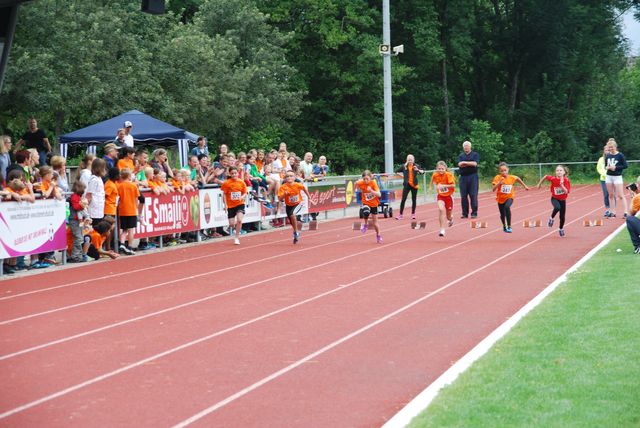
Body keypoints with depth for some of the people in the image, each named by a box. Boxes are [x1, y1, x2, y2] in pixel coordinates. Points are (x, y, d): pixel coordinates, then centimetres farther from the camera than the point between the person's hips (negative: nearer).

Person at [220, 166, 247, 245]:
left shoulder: (241, 182, -4)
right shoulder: (226, 183, -8)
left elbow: (245, 193, 6)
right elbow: (224, 194, -1)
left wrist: (242, 197, -16)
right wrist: (225, 204, -8)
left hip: (240, 204, 0)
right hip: (230, 205, 0)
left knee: (239, 220, -21)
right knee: (231, 224, 2)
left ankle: (237, 237, -4)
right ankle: (234, 227, 42)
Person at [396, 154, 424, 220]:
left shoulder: (416, 166, -2)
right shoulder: (404, 166, 1)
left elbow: (423, 172, -14)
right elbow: (397, 172, 13)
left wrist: (418, 170, -33)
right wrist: (402, 176, 0)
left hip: (414, 184, 0)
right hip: (407, 184, 0)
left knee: (414, 199, 8)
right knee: (403, 199, -5)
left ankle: (413, 214, 20)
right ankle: (400, 215, -3)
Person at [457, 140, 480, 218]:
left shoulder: (475, 155, 6)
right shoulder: (460, 156, 14)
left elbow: (475, 163, -10)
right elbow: (460, 164, -4)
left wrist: (464, 162, -6)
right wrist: (470, 164, -8)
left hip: (473, 177, -3)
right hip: (463, 177, 3)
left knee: (473, 195, -5)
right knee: (463, 196, 2)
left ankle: (474, 213, 0)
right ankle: (464, 213, 8)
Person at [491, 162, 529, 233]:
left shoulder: (512, 178, -12)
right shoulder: (497, 178, -18)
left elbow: (518, 179, 13)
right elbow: (493, 189, -26)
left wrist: (525, 186, 22)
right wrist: (499, 183, -39)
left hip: (509, 197, -1)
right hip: (500, 198, 1)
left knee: (507, 207, -32)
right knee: (502, 214, 13)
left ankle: (509, 226, -24)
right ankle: (504, 226, 48)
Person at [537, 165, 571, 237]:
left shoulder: (566, 180, -21)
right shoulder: (553, 179, -21)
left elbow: (566, 191, -27)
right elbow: (546, 176, -3)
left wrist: (562, 185, -42)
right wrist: (540, 183, 6)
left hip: (563, 200, 2)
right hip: (555, 198, -2)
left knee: (562, 216, 8)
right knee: (557, 207, -36)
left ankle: (561, 229, 38)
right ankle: (551, 219, -7)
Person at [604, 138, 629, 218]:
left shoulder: (620, 155, -9)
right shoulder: (607, 155, 6)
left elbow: (625, 166, -9)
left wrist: (615, 167, -17)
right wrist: (607, 167, -8)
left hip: (617, 177, -5)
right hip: (609, 177, 5)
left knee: (620, 195, -10)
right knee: (611, 195, 8)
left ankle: (626, 212, -10)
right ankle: (612, 212, 14)